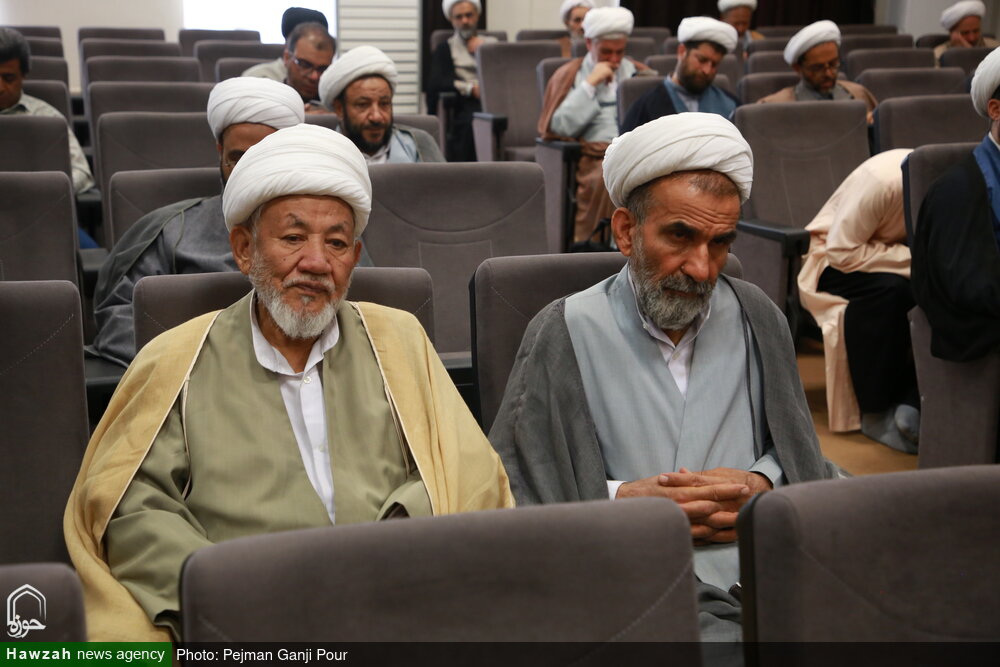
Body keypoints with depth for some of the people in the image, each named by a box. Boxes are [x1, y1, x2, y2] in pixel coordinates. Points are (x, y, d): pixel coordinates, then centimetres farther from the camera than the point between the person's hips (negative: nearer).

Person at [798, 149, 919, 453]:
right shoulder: (883, 180, -29)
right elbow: (842, 252, -27)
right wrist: (915, 258, -31)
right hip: (832, 263, -5)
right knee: (889, 289, -36)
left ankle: (912, 403, -20)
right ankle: (876, 413, -24)